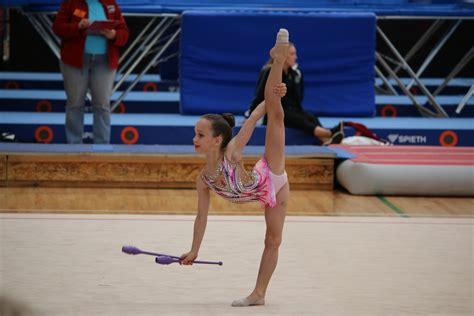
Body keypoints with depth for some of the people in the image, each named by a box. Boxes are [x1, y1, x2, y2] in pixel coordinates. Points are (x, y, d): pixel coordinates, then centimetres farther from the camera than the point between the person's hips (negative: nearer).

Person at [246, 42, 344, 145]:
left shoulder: (295, 73, 9)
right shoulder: (269, 72, -5)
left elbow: (298, 98, 9)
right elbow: (260, 95, -7)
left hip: (292, 110, 5)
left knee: (311, 118, -28)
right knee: (300, 120, -32)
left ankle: (326, 139, -59)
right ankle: (329, 133, -58)